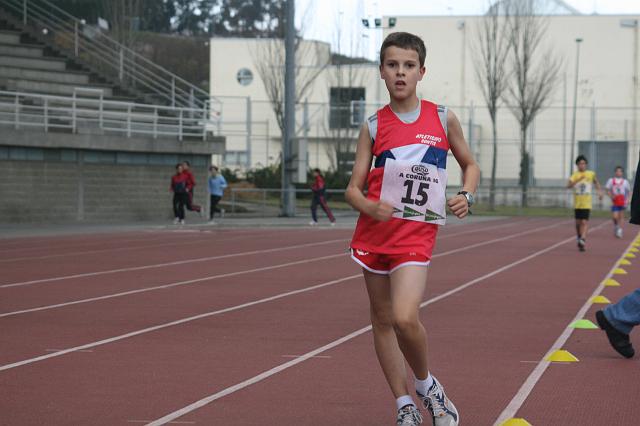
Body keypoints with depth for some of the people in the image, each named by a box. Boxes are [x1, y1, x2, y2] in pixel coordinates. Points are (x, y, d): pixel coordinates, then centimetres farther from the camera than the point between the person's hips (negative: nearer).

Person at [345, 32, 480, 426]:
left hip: (417, 234, -2)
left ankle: (426, 386, 7)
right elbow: (354, 189, 3)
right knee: (383, 320, 8)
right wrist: (370, 208, -18)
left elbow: (470, 164, 16)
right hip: (375, 231, 2)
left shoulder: (443, 119, 2)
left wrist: (466, 196, -4)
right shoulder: (373, 126, 2)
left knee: (405, 319, -21)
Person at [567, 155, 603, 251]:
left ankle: (583, 240, -24)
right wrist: (579, 179, -31)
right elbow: (569, 185, -19)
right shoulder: (575, 175, -2)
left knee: (584, 222, -14)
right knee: (578, 223, 12)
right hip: (577, 203, 2)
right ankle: (579, 239, 32)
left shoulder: (591, 174, 2)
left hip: (586, 203, -2)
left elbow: (596, 182, 23)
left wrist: (600, 191, 11)